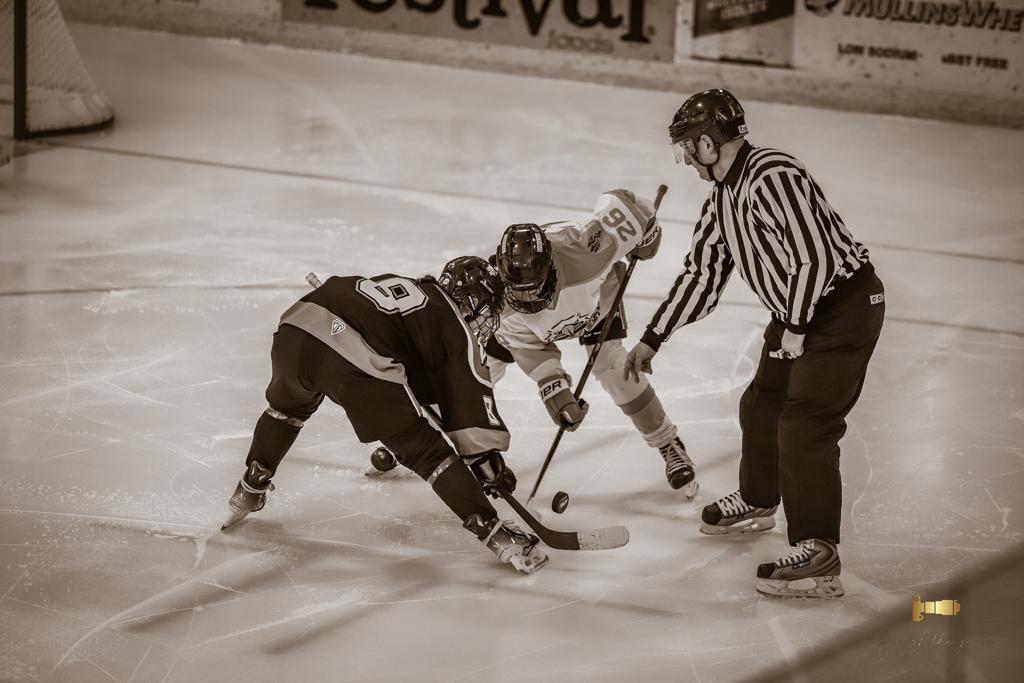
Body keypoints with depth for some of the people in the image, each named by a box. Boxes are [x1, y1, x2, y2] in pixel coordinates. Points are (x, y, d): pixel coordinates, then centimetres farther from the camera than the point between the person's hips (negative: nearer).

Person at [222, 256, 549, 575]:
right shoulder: (455, 326, 16)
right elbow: (471, 396, 14)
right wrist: (487, 459, 23)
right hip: (356, 364, -6)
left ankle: (250, 489, 48)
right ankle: (493, 533, 4)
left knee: (287, 404, 40)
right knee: (424, 451, 6)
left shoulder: (402, 286, 35)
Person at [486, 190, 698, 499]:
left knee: (612, 366, -17)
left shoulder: (582, 251, -49)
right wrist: (553, 388, -33)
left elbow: (618, 202, -34)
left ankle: (670, 447, -1)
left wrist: (646, 231, -17)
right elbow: (530, 347, -24)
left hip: (594, 296, -2)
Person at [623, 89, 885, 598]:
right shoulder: (723, 195, 9)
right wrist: (652, 340, 17)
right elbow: (701, 271, 16)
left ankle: (818, 555, -14)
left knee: (804, 426, -15)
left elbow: (813, 256, -28)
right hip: (798, 311, 10)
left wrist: (795, 328, -19)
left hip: (845, 303, -10)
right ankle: (757, 502, 47)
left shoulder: (774, 177, -24)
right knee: (762, 405, 23)